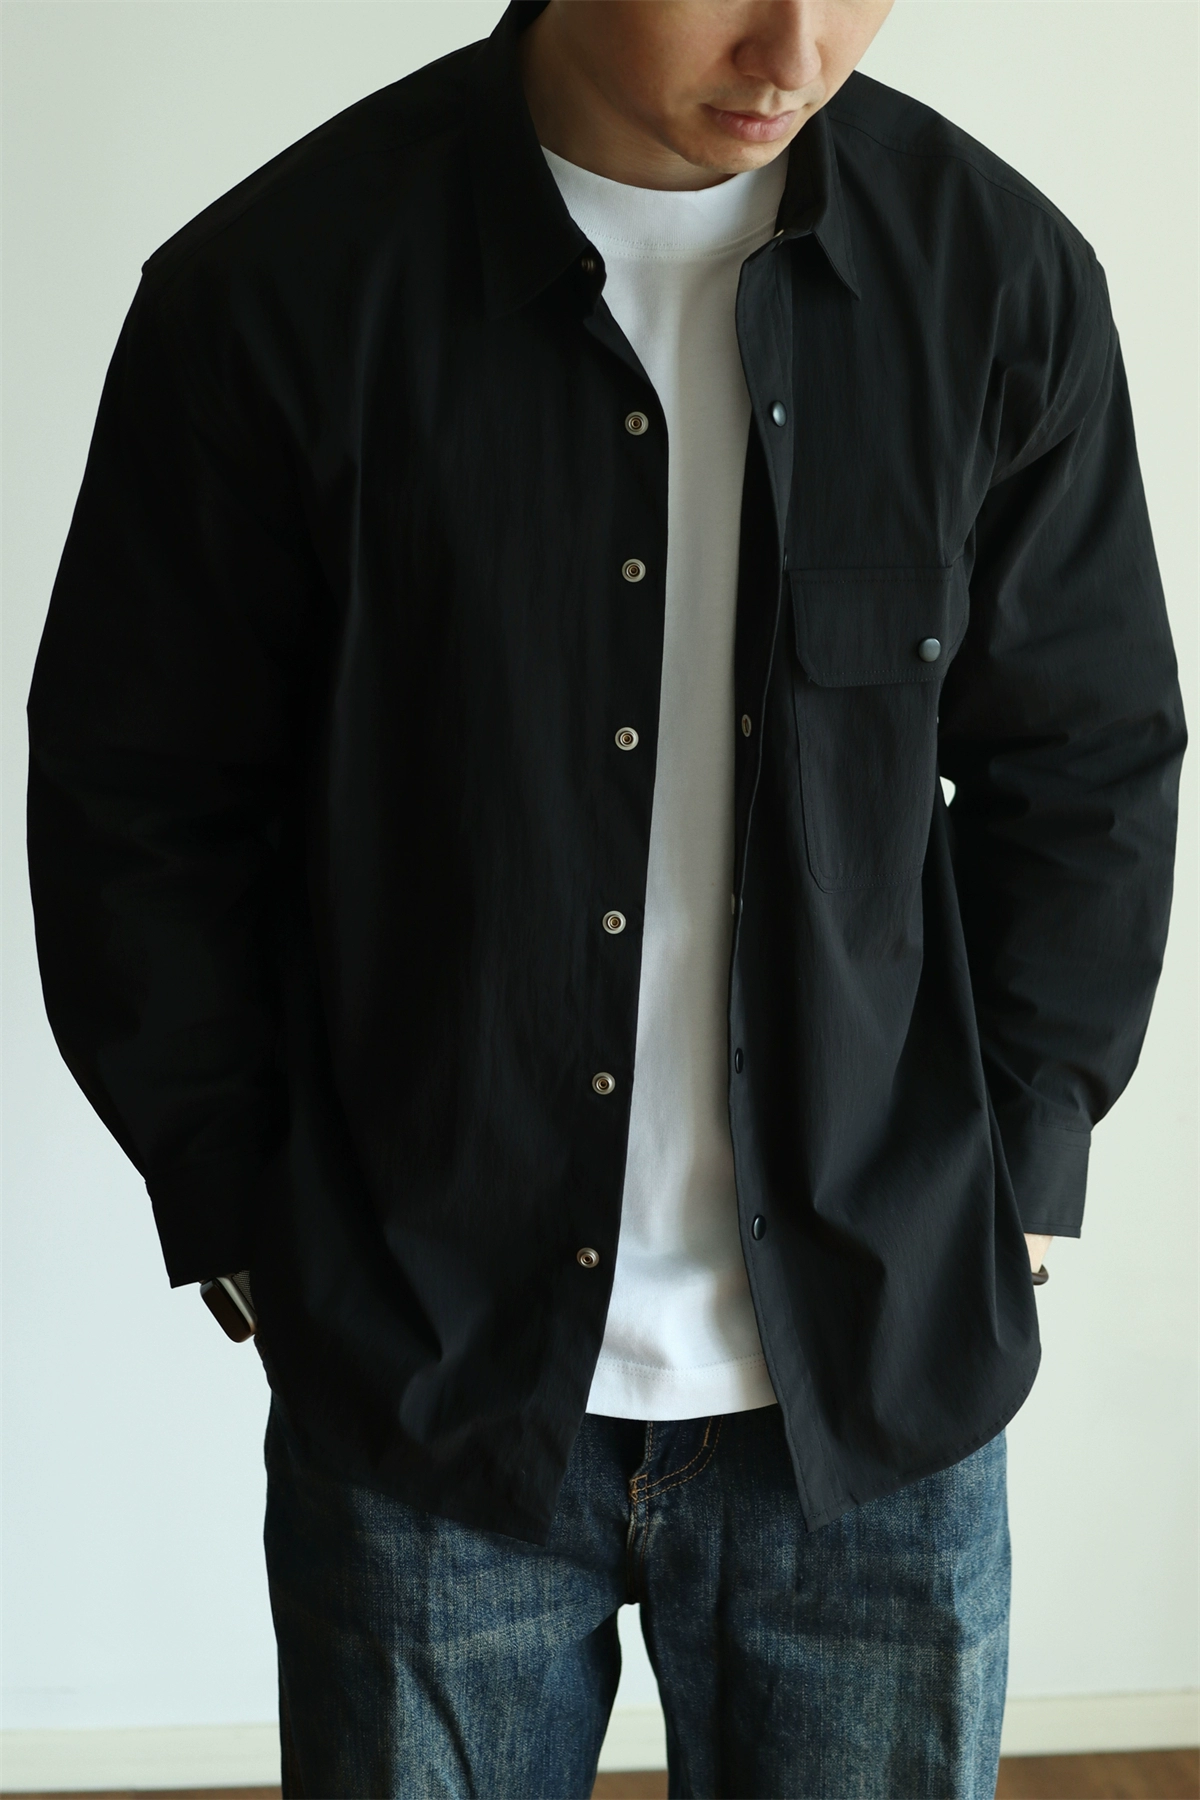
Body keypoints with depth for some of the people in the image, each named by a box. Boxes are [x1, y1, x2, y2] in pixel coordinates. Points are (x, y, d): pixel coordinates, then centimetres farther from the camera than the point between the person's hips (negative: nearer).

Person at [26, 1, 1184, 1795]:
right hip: (419, 1378, -1)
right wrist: (250, 1223, -2)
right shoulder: (276, 287, -9)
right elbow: (135, 806, -1)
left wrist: (1007, 1191, 2)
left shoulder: (1002, 278, -3)